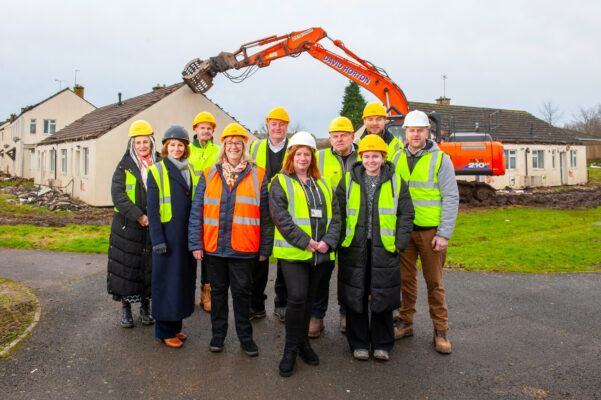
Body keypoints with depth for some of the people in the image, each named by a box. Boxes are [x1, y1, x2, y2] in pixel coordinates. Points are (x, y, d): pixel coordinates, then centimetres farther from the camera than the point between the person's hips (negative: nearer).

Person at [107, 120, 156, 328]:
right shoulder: (124, 166, 0)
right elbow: (118, 195, -10)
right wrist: (139, 216, -18)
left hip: (154, 227, 2)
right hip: (127, 226, -1)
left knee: (150, 266, 7)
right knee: (126, 266, 4)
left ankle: (145, 307, 23)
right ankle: (126, 308, 19)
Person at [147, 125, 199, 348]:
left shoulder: (191, 170, 10)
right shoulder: (156, 171, -5)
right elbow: (152, 209, -8)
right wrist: (158, 239, -15)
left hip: (188, 235, 5)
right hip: (167, 235, -5)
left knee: (184, 278, 11)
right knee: (166, 280, 2)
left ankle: (175, 325, 25)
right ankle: (164, 331, 15)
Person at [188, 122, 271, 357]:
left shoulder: (258, 176, 1)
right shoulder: (209, 175, 6)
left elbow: (265, 216, 1)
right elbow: (196, 212, 4)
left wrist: (264, 247, -1)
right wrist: (195, 243, -3)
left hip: (243, 248, -2)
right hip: (213, 247, 2)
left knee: (242, 292, 8)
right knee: (218, 291, 14)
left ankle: (245, 336, 25)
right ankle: (218, 334, 30)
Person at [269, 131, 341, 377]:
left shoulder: (323, 185, 16)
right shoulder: (280, 182, 0)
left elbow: (334, 216, 11)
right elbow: (281, 218, -11)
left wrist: (329, 241, -7)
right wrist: (306, 242, -17)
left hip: (321, 254, 5)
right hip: (293, 252, -5)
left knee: (309, 299, 13)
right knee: (297, 297, -13)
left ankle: (303, 341, 30)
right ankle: (290, 349, 3)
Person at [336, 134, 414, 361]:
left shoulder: (396, 182, 4)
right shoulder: (348, 181, 4)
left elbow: (406, 215, 6)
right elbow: (338, 213, 7)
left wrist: (400, 243, -2)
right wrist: (340, 240, 0)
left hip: (384, 249, 0)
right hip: (353, 249, 0)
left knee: (383, 299, 7)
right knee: (355, 297, 7)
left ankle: (382, 345, 23)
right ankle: (359, 343, 22)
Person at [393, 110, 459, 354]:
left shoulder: (440, 159, -5)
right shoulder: (398, 159, 7)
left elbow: (451, 198, -7)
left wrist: (444, 234, -12)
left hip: (430, 231, -3)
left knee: (434, 281, 4)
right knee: (406, 278, 11)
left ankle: (441, 330, 15)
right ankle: (405, 323, 25)